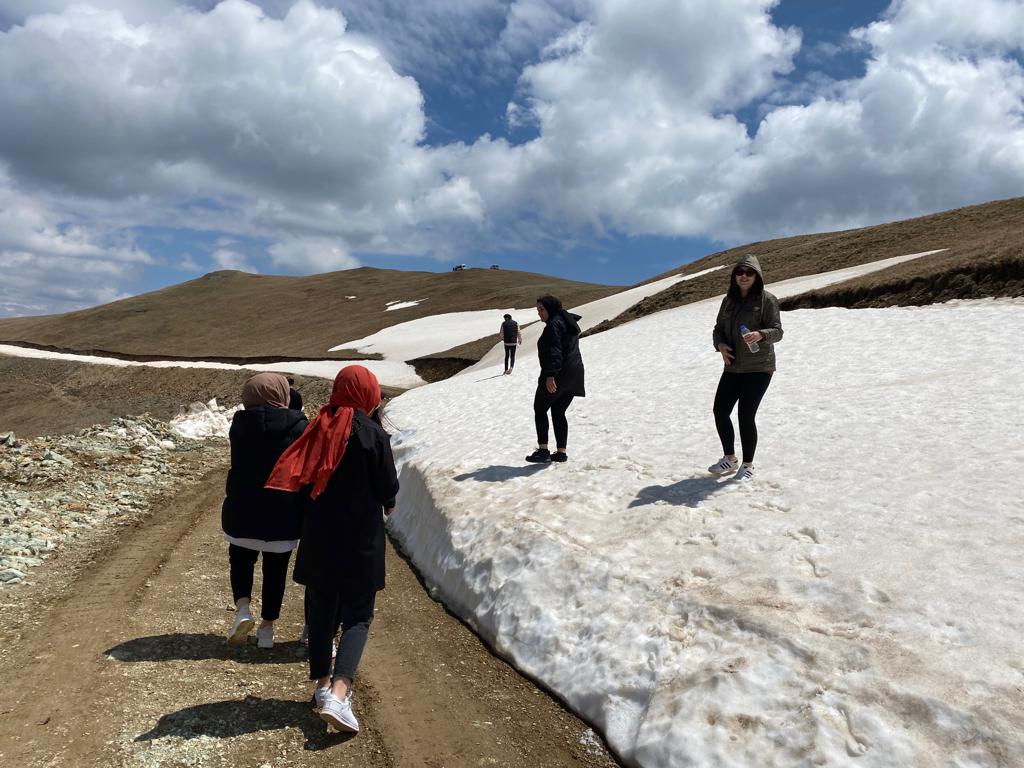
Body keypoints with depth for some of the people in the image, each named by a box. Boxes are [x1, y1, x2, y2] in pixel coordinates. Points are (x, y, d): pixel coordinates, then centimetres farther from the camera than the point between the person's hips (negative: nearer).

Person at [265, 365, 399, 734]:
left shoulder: (318, 428, 0)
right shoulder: (373, 433, -14)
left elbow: (301, 479, 5)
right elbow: (389, 487, -10)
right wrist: (387, 503, 12)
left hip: (318, 537, 5)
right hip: (361, 540, -4)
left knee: (321, 610, 18)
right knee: (357, 615, 4)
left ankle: (323, 685, 29)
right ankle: (338, 695, -10)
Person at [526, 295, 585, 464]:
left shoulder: (554, 324, -13)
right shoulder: (569, 322, 18)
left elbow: (554, 351, -24)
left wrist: (550, 375, -29)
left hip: (558, 374, -9)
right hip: (575, 374, 9)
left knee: (540, 409, 2)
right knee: (558, 413, 13)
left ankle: (543, 450, -3)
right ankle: (561, 452, 11)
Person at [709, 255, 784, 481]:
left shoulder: (767, 300, -5)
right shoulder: (729, 300, 11)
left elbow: (777, 331, -10)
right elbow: (718, 329, 16)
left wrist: (760, 334, -31)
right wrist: (720, 345, -6)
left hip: (758, 368, -6)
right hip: (732, 367, 6)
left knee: (746, 415, -8)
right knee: (720, 411, 5)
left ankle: (748, 465, 11)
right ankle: (730, 459, 25)